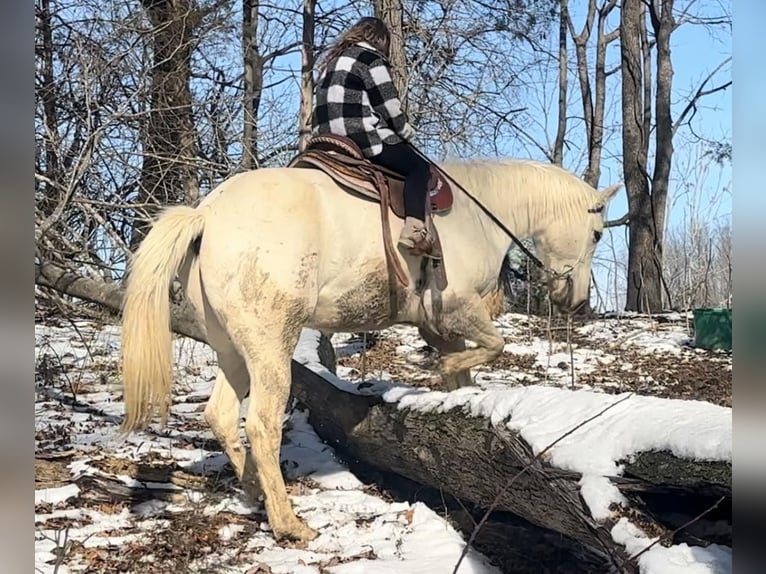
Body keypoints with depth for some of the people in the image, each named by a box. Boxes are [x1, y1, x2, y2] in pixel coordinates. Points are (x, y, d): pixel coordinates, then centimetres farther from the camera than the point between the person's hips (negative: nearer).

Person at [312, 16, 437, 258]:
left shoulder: (332, 60, 24)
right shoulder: (371, 58, -1)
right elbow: (389, 107, -5)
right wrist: (407, 133, 13)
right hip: (364, 138, -9)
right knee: (418, 167, 0)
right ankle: (414, 229, -21)